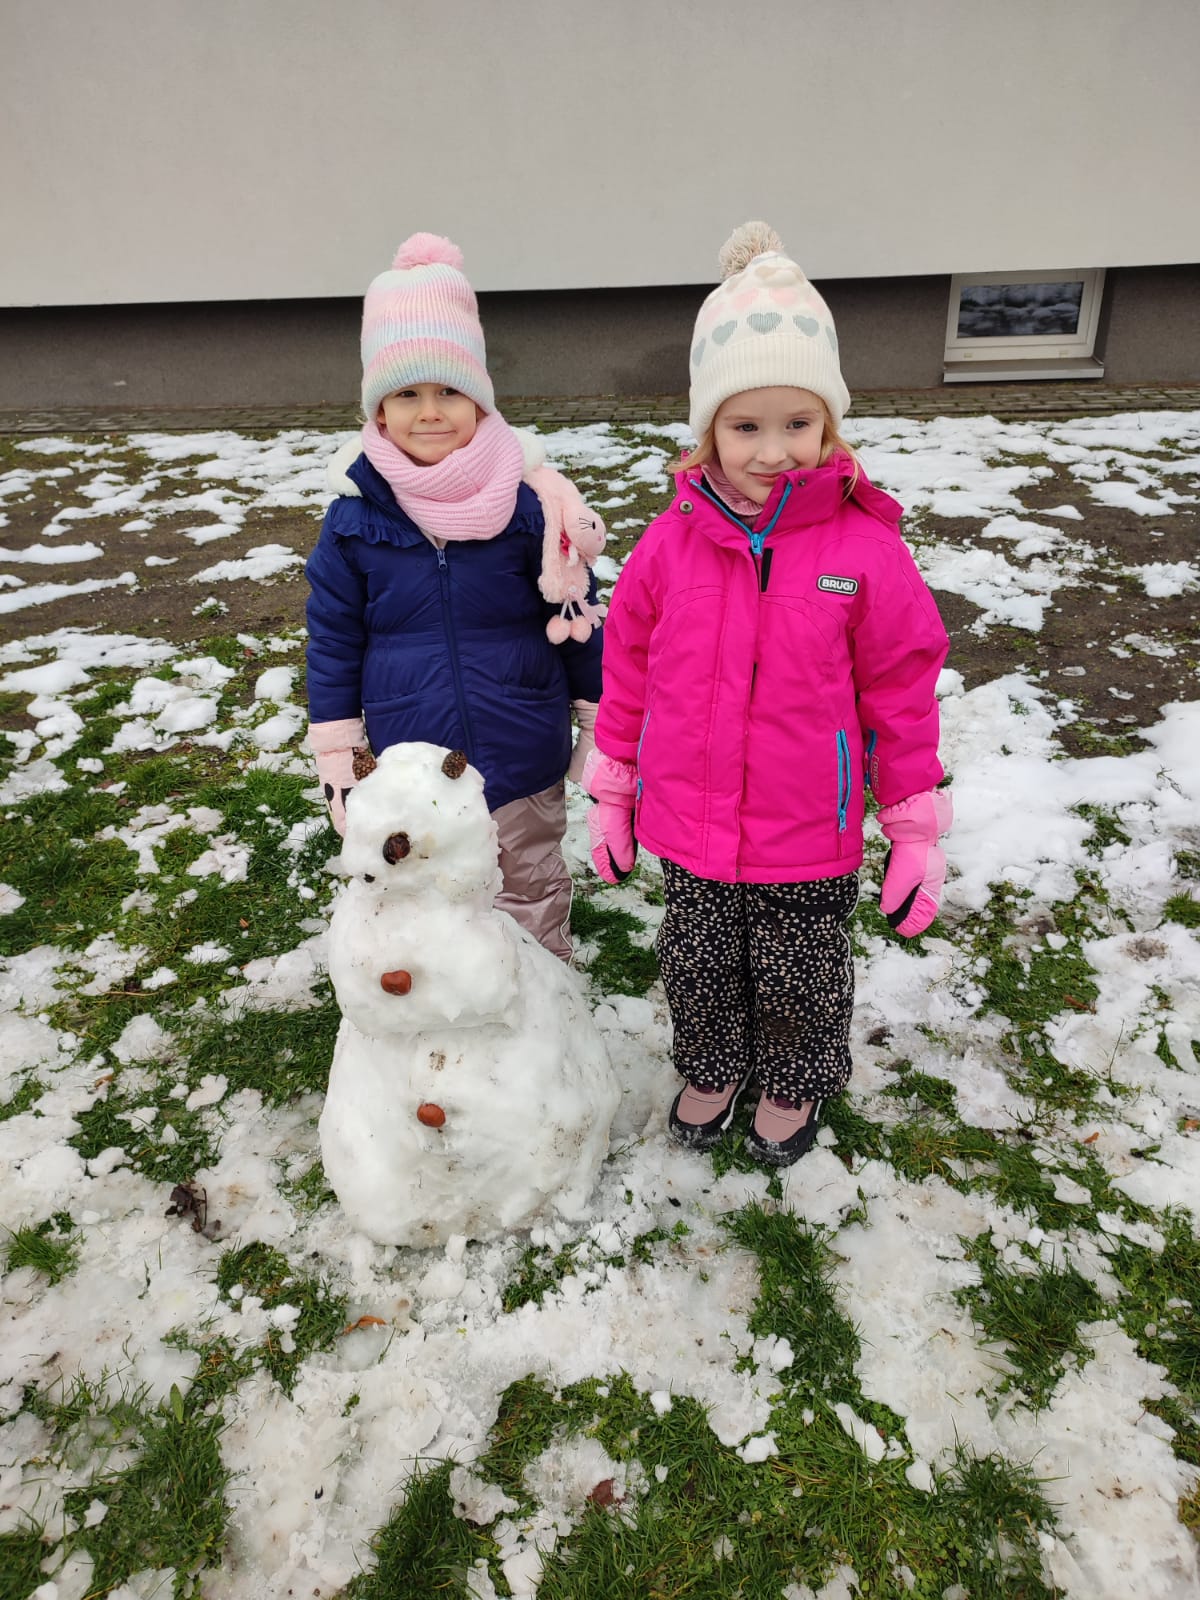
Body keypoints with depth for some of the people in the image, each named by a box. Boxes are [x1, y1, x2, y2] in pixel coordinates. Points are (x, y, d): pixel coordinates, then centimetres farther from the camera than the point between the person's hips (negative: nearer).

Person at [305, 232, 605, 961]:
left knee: (533, 906, 21)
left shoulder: (529, 503, -12)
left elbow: (583, 618, -3)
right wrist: (338, 759, 3)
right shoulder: (354, 518, -8)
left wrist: (601, 723, 2)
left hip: (523, 768, -1)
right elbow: (334, 642, 0)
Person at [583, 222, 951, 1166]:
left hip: (810, 847, -2)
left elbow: (901, 695, -7)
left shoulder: (865, 547, -14)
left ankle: (796, 1087, 50)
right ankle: (710, 1070, 52)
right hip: (689, 836, 2)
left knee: (799, 980, 20)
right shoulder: (673, 542, -8)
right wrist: (611, 799, 6)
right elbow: (627, 674, 1)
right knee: (699, 970, 22)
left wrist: (916, 837, -4)